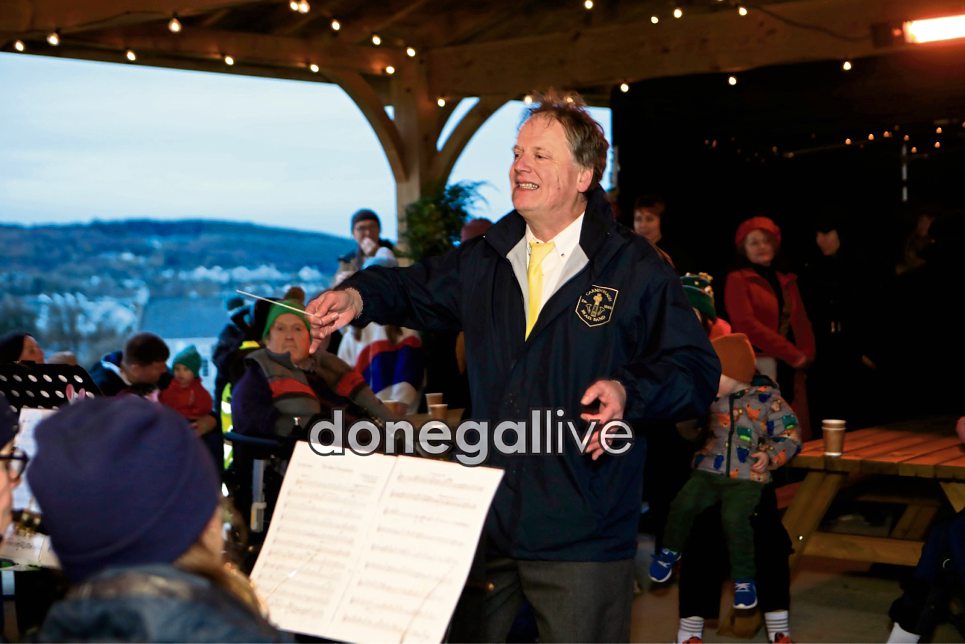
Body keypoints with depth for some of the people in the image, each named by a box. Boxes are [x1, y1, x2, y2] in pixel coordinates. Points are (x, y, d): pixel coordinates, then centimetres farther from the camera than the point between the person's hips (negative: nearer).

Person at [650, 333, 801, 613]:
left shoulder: (767, 400, -2)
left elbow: (791, 436, 3)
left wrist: (771, 457, -11)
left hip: (746, 478, -3)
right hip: (708, 472, 3)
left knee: (734, 518, -28)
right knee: (682, 504, -21)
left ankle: (744, 579, -8)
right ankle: (671, 550, 10)